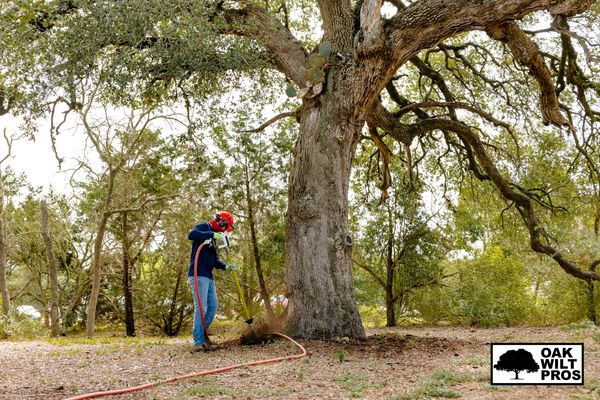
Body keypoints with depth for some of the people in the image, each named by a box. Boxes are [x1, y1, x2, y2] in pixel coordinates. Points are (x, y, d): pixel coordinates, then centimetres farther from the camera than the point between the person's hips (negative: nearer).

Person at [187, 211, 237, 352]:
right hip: (198, 275, -10)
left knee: (213, 306, 12)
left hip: (208, 277, 10)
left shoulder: (213, 238, 23)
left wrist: (225, 266, 5)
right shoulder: (204, 227, -3)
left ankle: (201, 334, 24)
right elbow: (191, 235, -24)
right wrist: (212, 234, -24)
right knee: (201, 308, -12)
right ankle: (198, 343, -11)